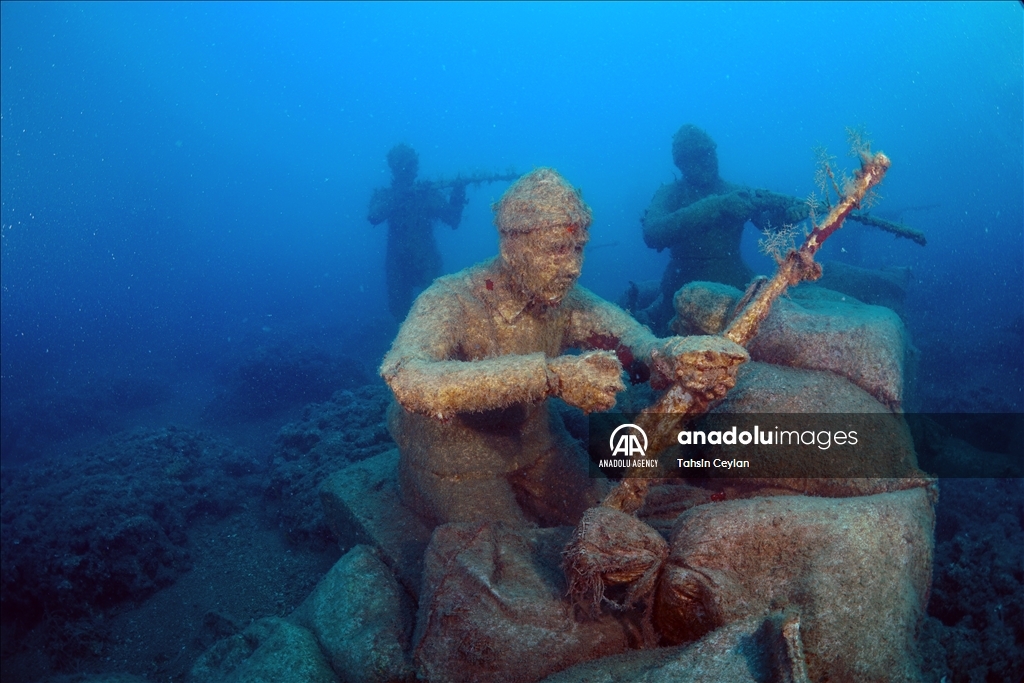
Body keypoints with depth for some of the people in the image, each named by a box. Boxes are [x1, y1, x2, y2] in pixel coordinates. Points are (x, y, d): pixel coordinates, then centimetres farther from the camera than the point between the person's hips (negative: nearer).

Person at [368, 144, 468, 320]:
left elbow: (452, 220, -4)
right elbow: (374, 217, -17)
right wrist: (395, 198, -25)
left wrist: (458, 195, -18)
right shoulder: (384, 195, 4)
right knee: (399, 310, 6)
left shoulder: (429, 191, 3)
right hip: (398, 263, 1)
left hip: (426, 261, -1)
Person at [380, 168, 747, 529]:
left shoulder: (564, 300, -14)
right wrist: (550, 376, -55)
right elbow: (408, 382, -48)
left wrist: (666, 354, -50)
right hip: (455, 461, -5)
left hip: (532, 446, 5)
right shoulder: (450, 301, -30)